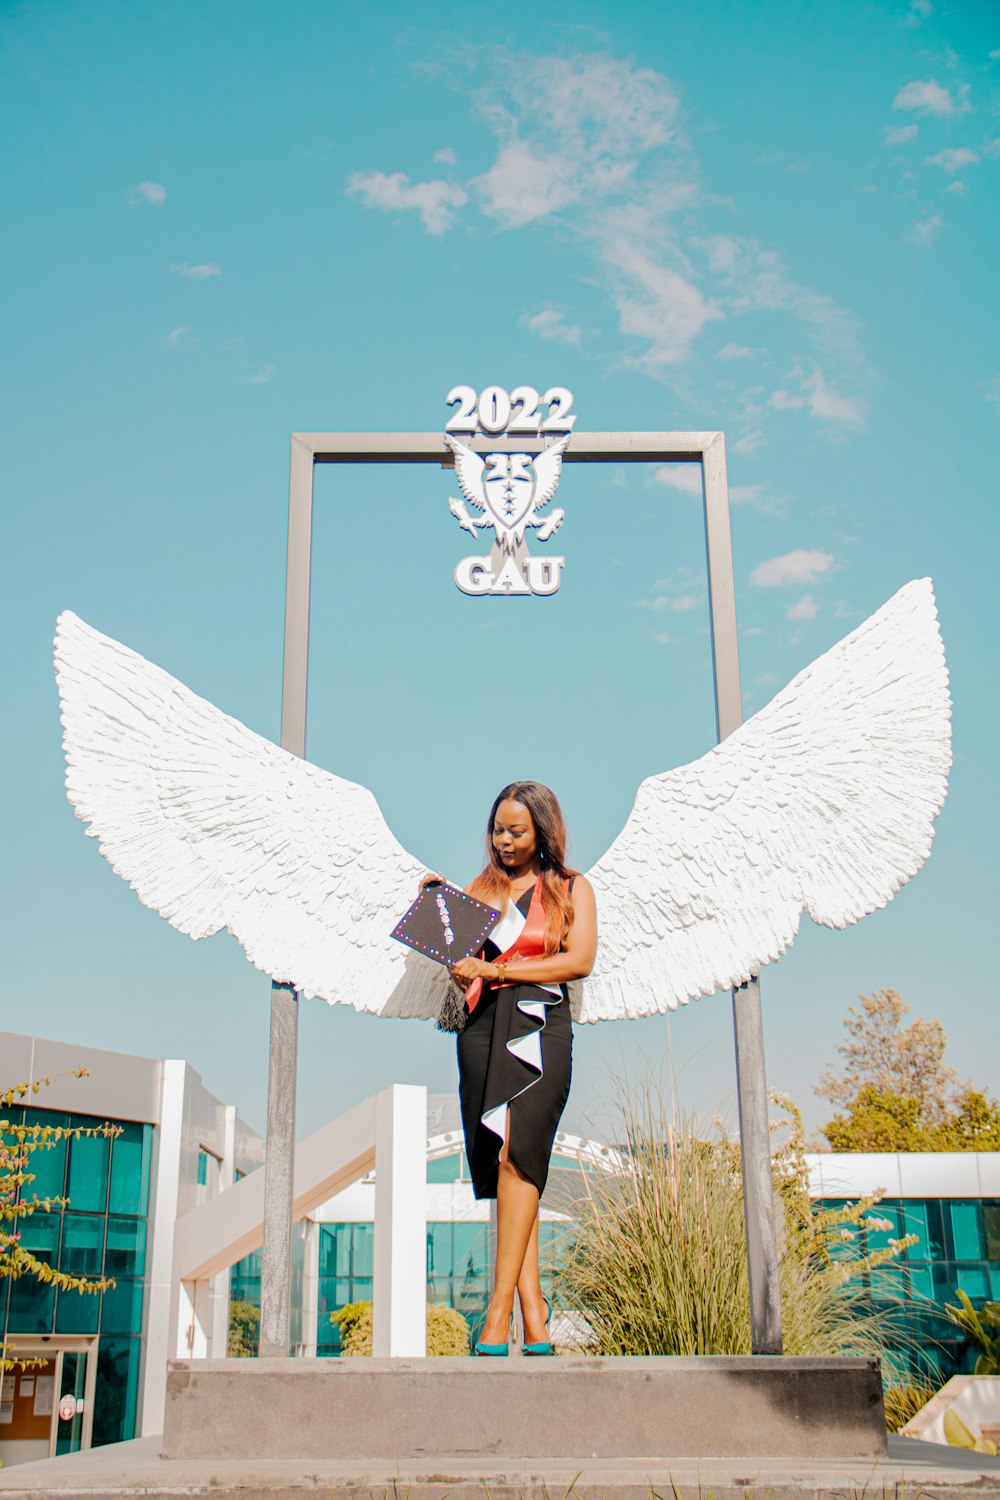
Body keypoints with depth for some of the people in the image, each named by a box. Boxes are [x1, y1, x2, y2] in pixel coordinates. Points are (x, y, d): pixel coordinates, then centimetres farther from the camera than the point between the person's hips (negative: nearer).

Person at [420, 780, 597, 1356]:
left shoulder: (571, 887, 12)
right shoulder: (480, 888, 20)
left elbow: (580, 960, -3)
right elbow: (464, 972, 19)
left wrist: (497, 970, -7)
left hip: (540, 1026, -3)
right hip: (483, 1028, 3)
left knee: (516, 1152, -20)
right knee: (507, 1163, -4)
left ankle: (500, 1307, -20)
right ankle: (535, 1314, -3)